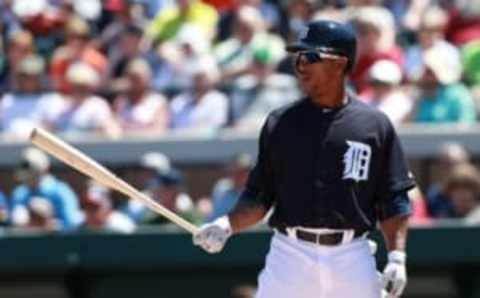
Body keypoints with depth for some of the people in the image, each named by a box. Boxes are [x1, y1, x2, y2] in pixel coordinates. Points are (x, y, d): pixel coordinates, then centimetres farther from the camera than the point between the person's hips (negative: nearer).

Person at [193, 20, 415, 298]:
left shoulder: (375, 125, 4)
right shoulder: (280, 122, 7)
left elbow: (393, 201, 5)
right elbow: (260, 196, 10)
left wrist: (397, 257, -6)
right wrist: (227, 225, -8)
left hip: (352, 257, 0)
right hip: (290, 254, 1)